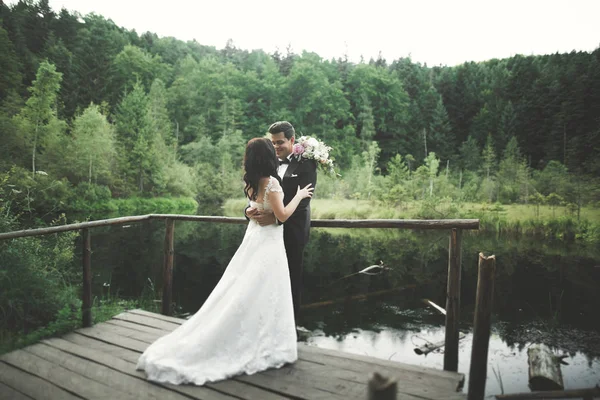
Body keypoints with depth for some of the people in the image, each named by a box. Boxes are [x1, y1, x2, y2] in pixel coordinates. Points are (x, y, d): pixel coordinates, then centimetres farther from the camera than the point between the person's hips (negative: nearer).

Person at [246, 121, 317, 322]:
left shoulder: (305, 164, -8)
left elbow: (303, 199, -18)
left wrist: (276, 217, -28)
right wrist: (250, 209, -16)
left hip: (292, 232, -4)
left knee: (292, 280, 9)